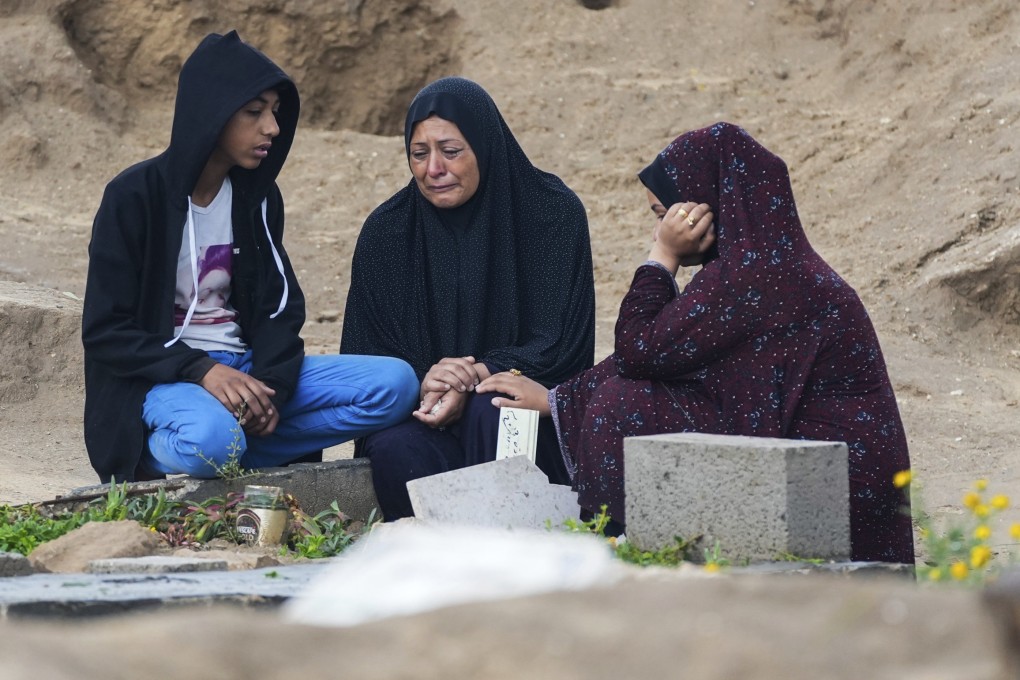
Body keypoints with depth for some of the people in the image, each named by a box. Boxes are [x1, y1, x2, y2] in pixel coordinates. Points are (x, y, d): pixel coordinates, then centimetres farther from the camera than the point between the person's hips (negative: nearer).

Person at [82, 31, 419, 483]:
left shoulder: (257, 196, 7)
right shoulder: (137, 197, -10)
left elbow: (279, 307, 8)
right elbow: (105, 332, -11)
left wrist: (269, 384, -13)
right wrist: (201, 370, -24)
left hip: (243, 366, 6)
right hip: (162, 378, -6)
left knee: (395, 384, -14)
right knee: (210, 438, -41)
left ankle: (229, 447, -14)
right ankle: (160, 454, -6)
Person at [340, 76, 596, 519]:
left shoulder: (553, 213, -3)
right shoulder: (387, 230, 4)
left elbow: (561, 342, -8)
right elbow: (364, 354, 2)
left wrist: (474, 381, -25)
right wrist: (420, 383, -22)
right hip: (422, 416, 2)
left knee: (488, 414, -35)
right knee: (395, 452, -32)